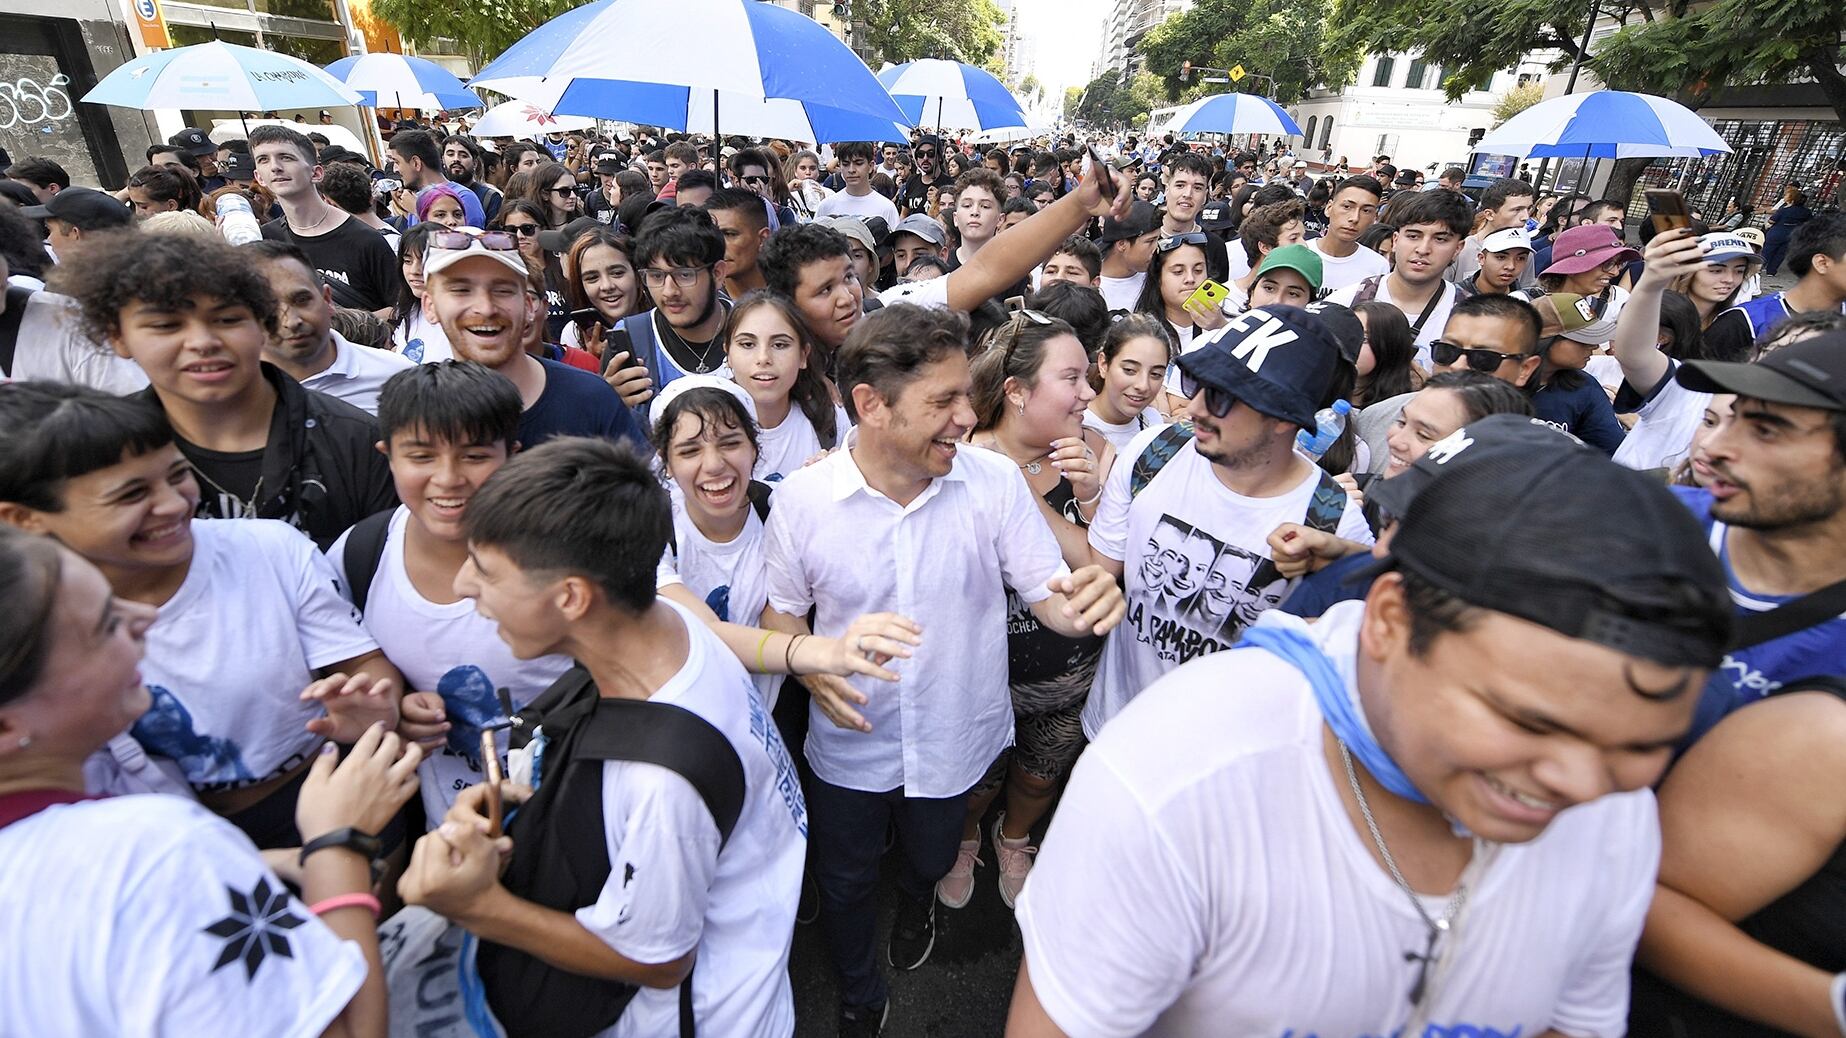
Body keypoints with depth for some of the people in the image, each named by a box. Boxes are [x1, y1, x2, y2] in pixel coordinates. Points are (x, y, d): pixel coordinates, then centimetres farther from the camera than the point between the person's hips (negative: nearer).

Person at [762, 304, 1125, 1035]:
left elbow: (1049, 595, -13)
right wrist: (809, 666, -25)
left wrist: (1084, 605, -37)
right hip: (851, 743, 0)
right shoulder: (801, 499, -20)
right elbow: (783, 612, -4)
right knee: (844, 884, 24)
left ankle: (916, 905, 69)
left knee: (931, 861, 30)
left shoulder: (994, 480, -19)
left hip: (954, 739, 1)